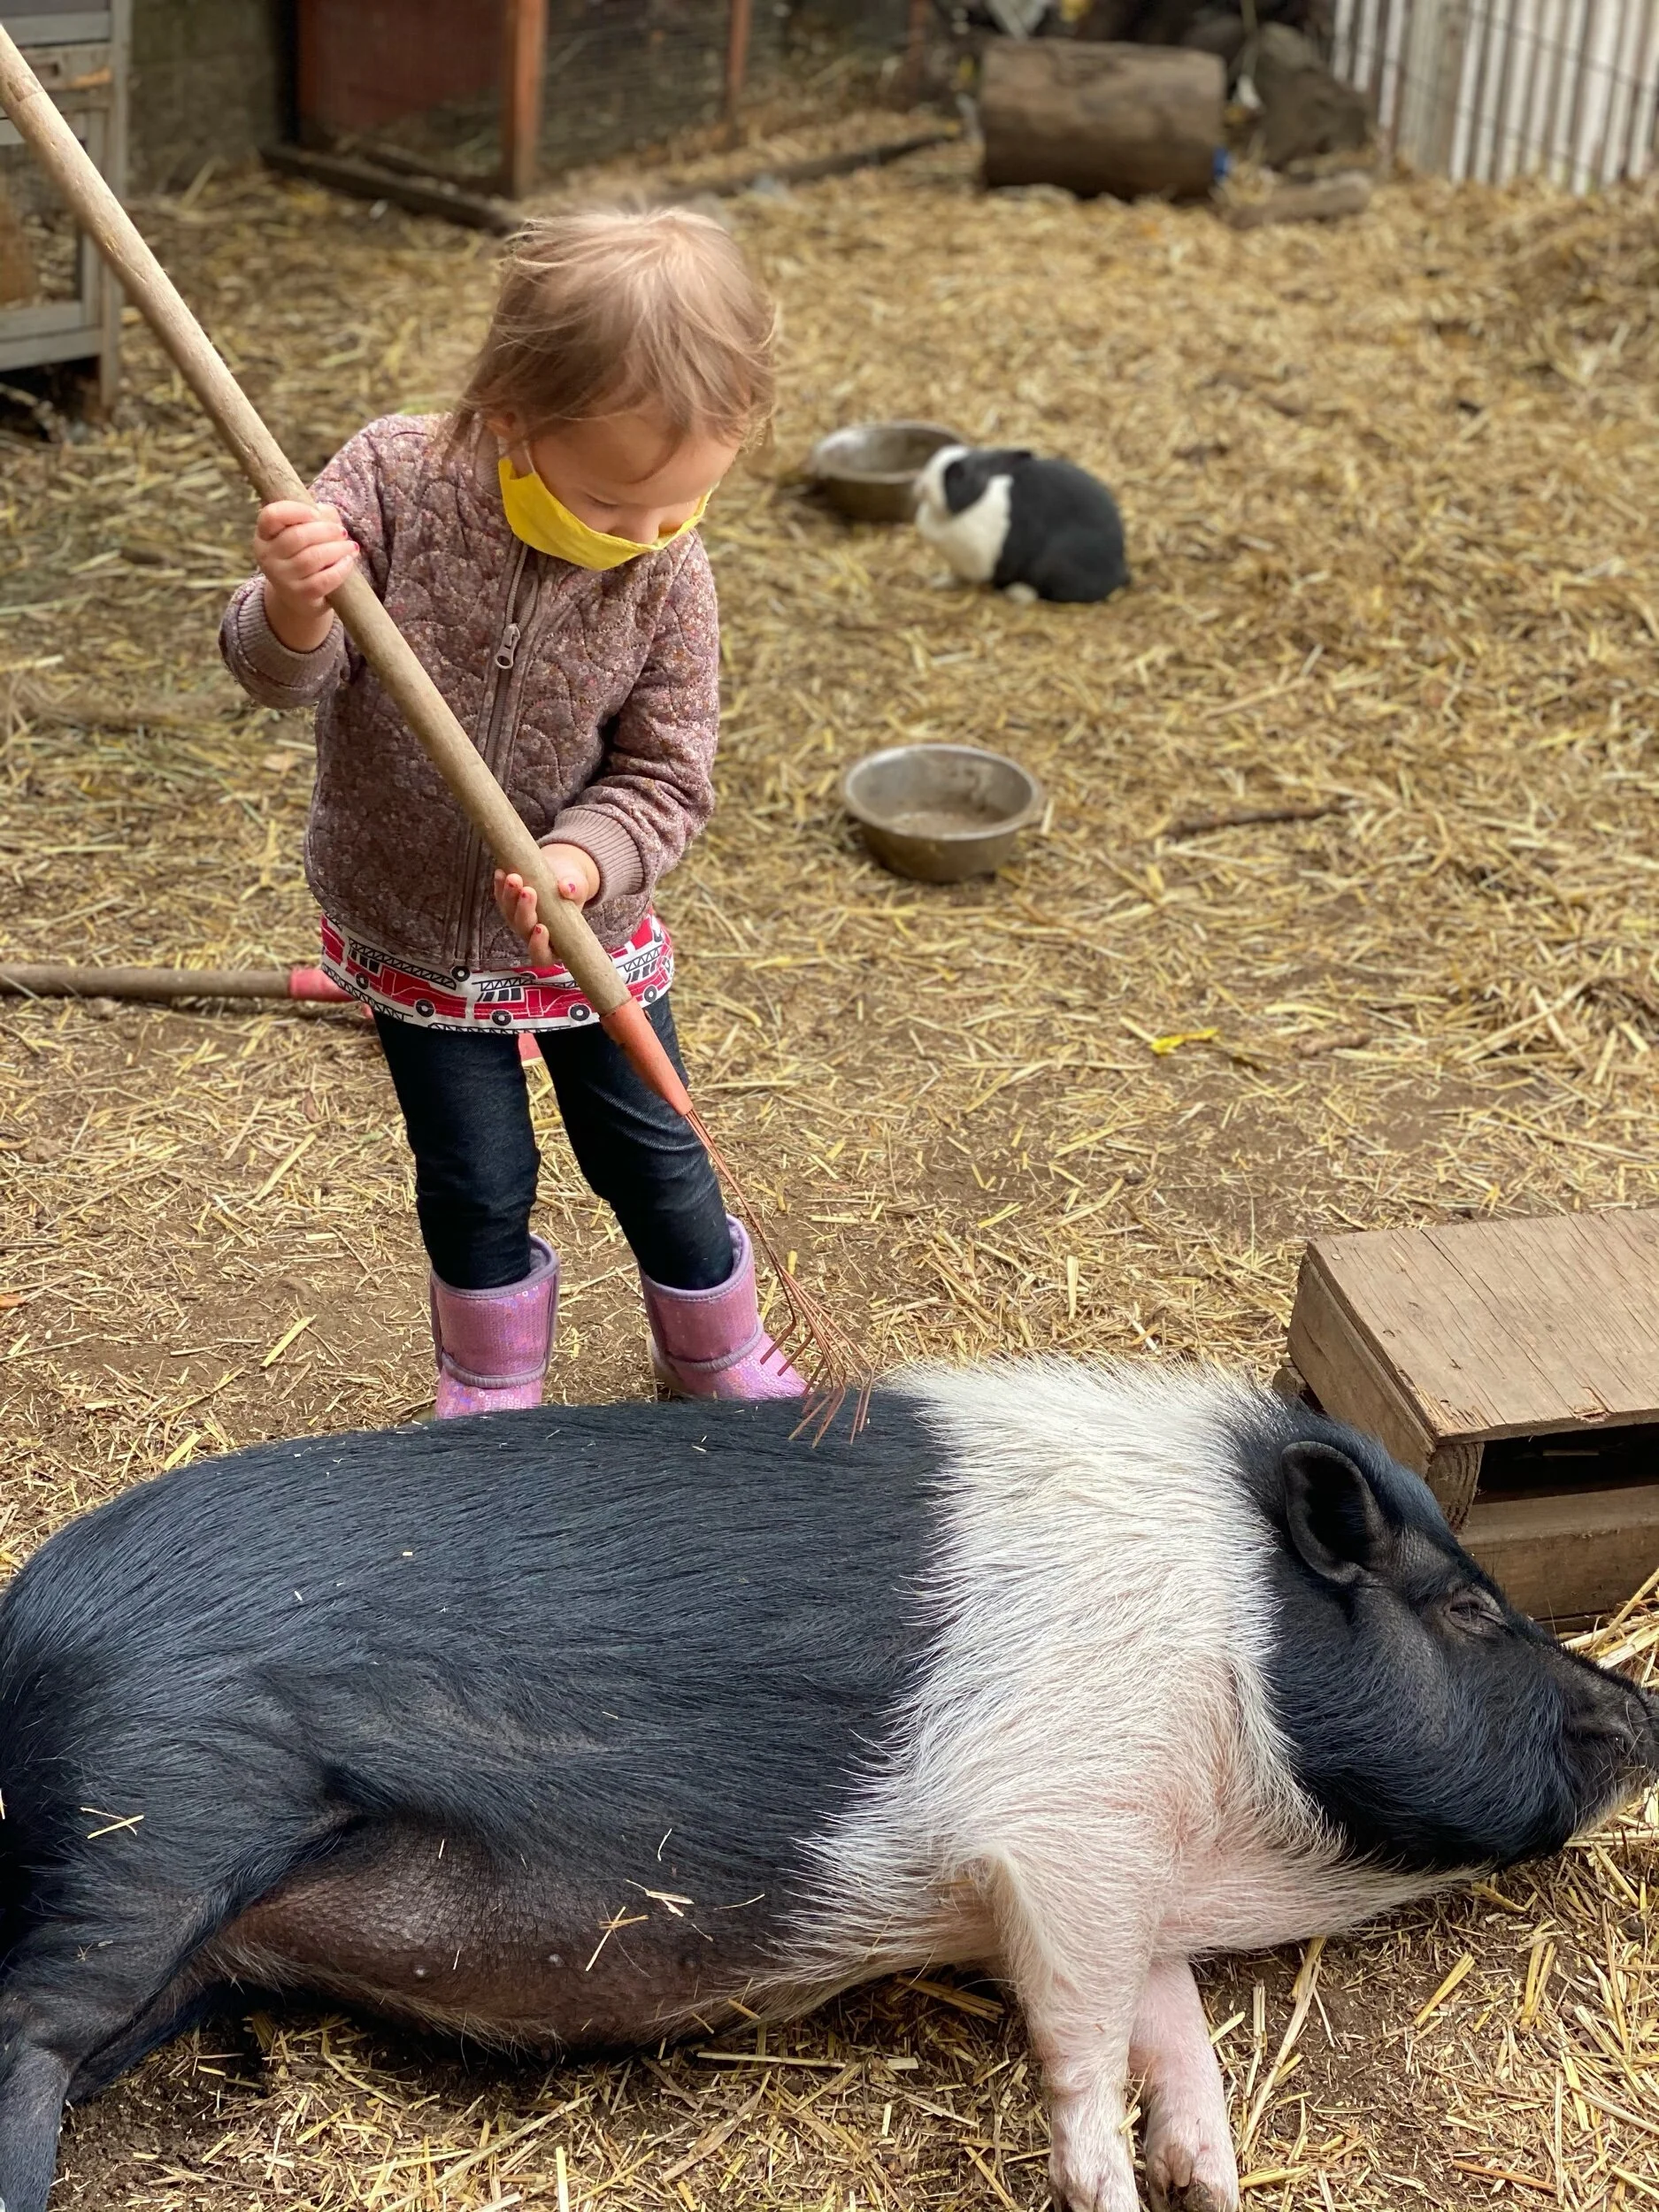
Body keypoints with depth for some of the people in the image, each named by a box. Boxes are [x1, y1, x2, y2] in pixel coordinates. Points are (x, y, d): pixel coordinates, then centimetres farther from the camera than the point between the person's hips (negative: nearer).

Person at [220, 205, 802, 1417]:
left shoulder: (669, 577, -18)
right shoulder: (392, 479, -21)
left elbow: (666, 777, -14)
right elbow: (285, 673, -18)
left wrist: (579, 863, -35)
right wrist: (295, 608, -43)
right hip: (413, 931, -1)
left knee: (654, 1156, 14)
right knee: (477, 1183, 9)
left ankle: (721, 1357, 40)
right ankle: (494, 1383, 37)